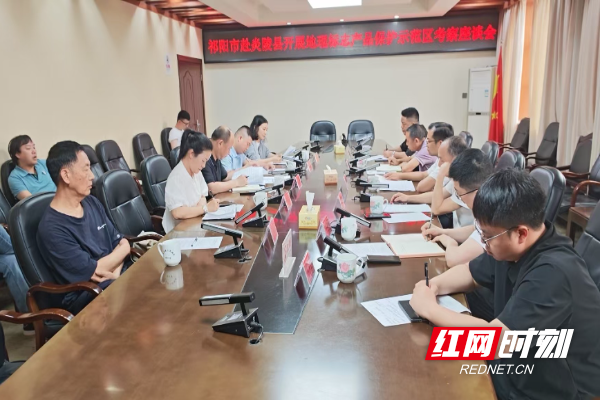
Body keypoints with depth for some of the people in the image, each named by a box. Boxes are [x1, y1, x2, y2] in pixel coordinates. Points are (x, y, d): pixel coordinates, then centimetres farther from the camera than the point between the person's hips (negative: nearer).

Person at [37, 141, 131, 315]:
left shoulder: (91, 202, 9)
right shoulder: (52, 228, -16)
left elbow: (121, 241, 8)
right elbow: (94, 272, -16)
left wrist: (115, 272, -12)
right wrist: (124, 248, -1)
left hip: (120, 276, 8)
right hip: (89, 296, -7)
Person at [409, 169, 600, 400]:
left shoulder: (552, 274, -31)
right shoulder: (511, 248, -5)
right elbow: (470, 273, 13)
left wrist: (430, 309, -22)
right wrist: (434, 286, -7)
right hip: (516, 372, 7)